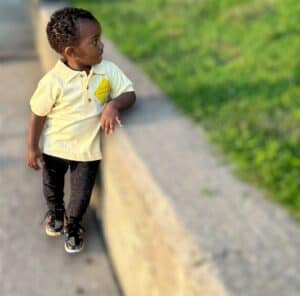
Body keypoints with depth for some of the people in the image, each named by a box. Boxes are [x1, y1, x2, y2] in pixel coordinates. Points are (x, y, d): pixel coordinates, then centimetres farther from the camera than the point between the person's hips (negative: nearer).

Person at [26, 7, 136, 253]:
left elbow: (130, 94, -12)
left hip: (88, 149, 2)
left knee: (82, 195, 15)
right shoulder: (54, 81, -25)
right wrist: (33, 147, -6)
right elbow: (38, 115, -14)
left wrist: (113, 105, -34)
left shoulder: (108, 70, -18)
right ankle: (55, 213, 59)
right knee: (52, 187, 25)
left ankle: (72, 225, 47)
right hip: (55, 147, -1)